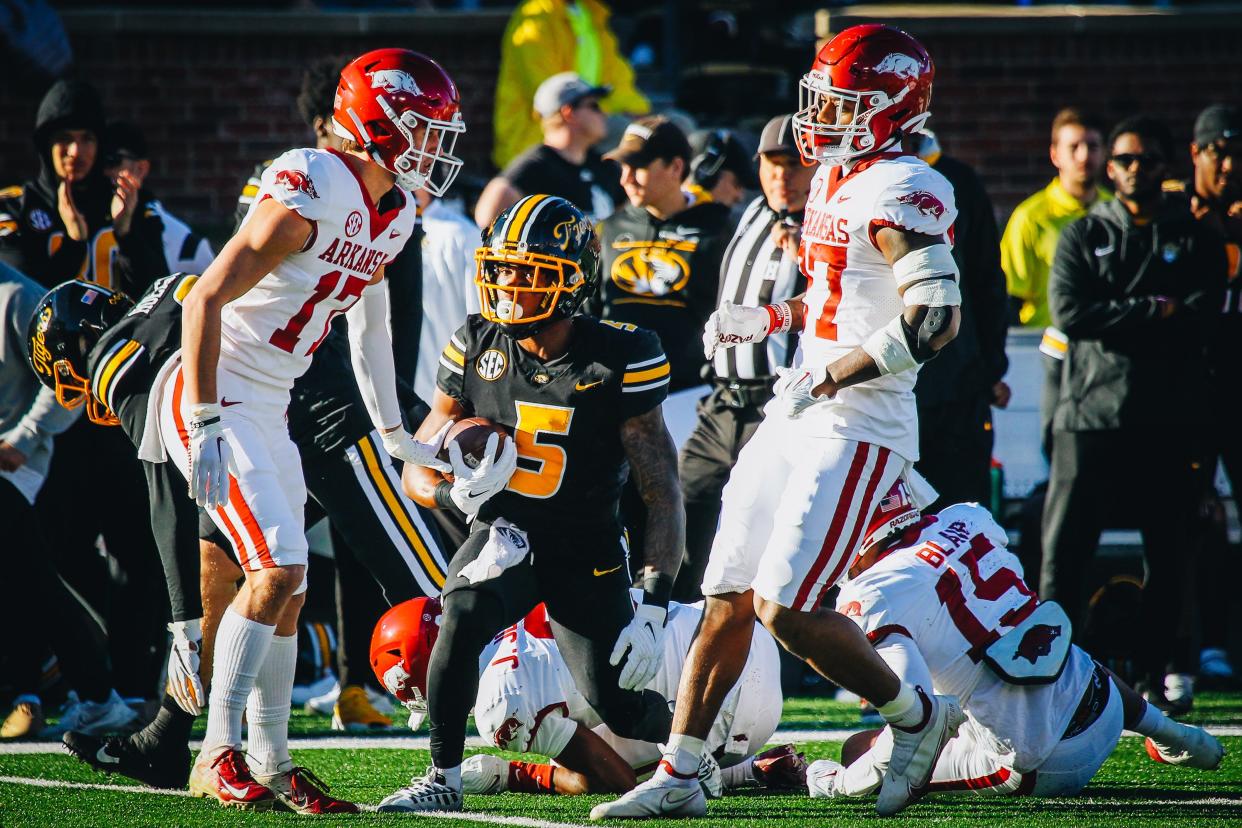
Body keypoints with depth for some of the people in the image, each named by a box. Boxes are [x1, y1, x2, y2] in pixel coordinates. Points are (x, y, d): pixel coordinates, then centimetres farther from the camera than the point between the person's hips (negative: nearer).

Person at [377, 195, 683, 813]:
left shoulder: (619, 361, -15)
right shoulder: (478, 347, -5)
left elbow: (662, 493, -13)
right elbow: (416, 470, 1)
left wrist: (654, 607, -21)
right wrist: (457, 493, -24)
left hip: (588, 553, -1)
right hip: (505, 534, 1)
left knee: (619, 709, -5)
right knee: (463, 615, -31)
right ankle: (442, 779, -18)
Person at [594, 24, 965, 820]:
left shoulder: (901, 192, -16)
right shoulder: (836, 181, 14)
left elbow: (935, 317, -26)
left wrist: (829, 377, -23)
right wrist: (765, 319, 15)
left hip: (857, 426, -10)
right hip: (794, 421, 10)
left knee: (787, 606, -13)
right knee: (728, 599, 8)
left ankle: (916, 717, 7)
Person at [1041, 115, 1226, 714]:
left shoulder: (1195, 240, 10)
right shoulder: (1081, 237, 11)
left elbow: (1199, 321, -5)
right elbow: (1069, 313, -5)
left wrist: (1115, 321, -10)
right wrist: (1154, 312, -9)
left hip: (1167, 421, 1)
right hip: (1090, 413, -1)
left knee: (1167, 554, 4)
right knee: (1063, 551, -6)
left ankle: (1161, 675, 11)